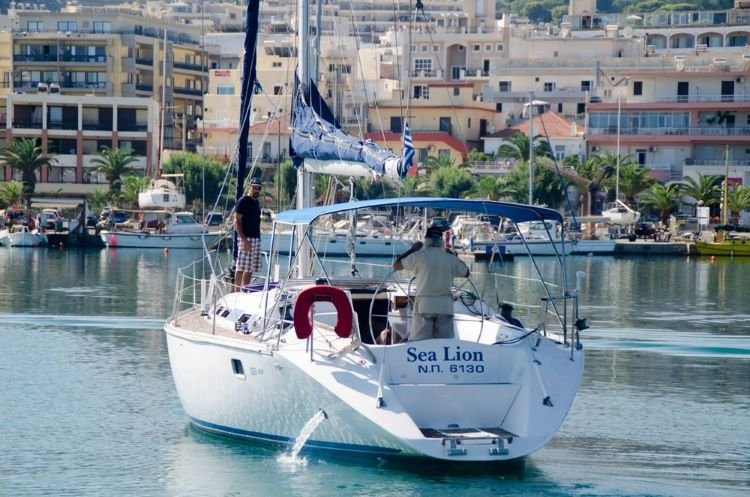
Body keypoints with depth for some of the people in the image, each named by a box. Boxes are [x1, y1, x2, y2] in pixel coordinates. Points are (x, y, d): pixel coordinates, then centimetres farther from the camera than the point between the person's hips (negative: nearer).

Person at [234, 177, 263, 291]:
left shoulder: (256, 202, 17)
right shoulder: (243, 201, -8)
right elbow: (236, 222, -13)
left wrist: (258, 237, 17)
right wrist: (244, 240, -21)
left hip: (256, 238, 8)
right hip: (246, 238, -8)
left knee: (250, 269, 7)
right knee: (241, 268, -9)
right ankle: (237, 292, -10)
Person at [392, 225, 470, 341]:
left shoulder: (419, 256, -1)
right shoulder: (450, 258, 6)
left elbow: (396, 265, 10)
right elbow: (466, 273, 22)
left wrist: (412, 249, 20)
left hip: (424, 306, -2)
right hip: (445, 307, 2)